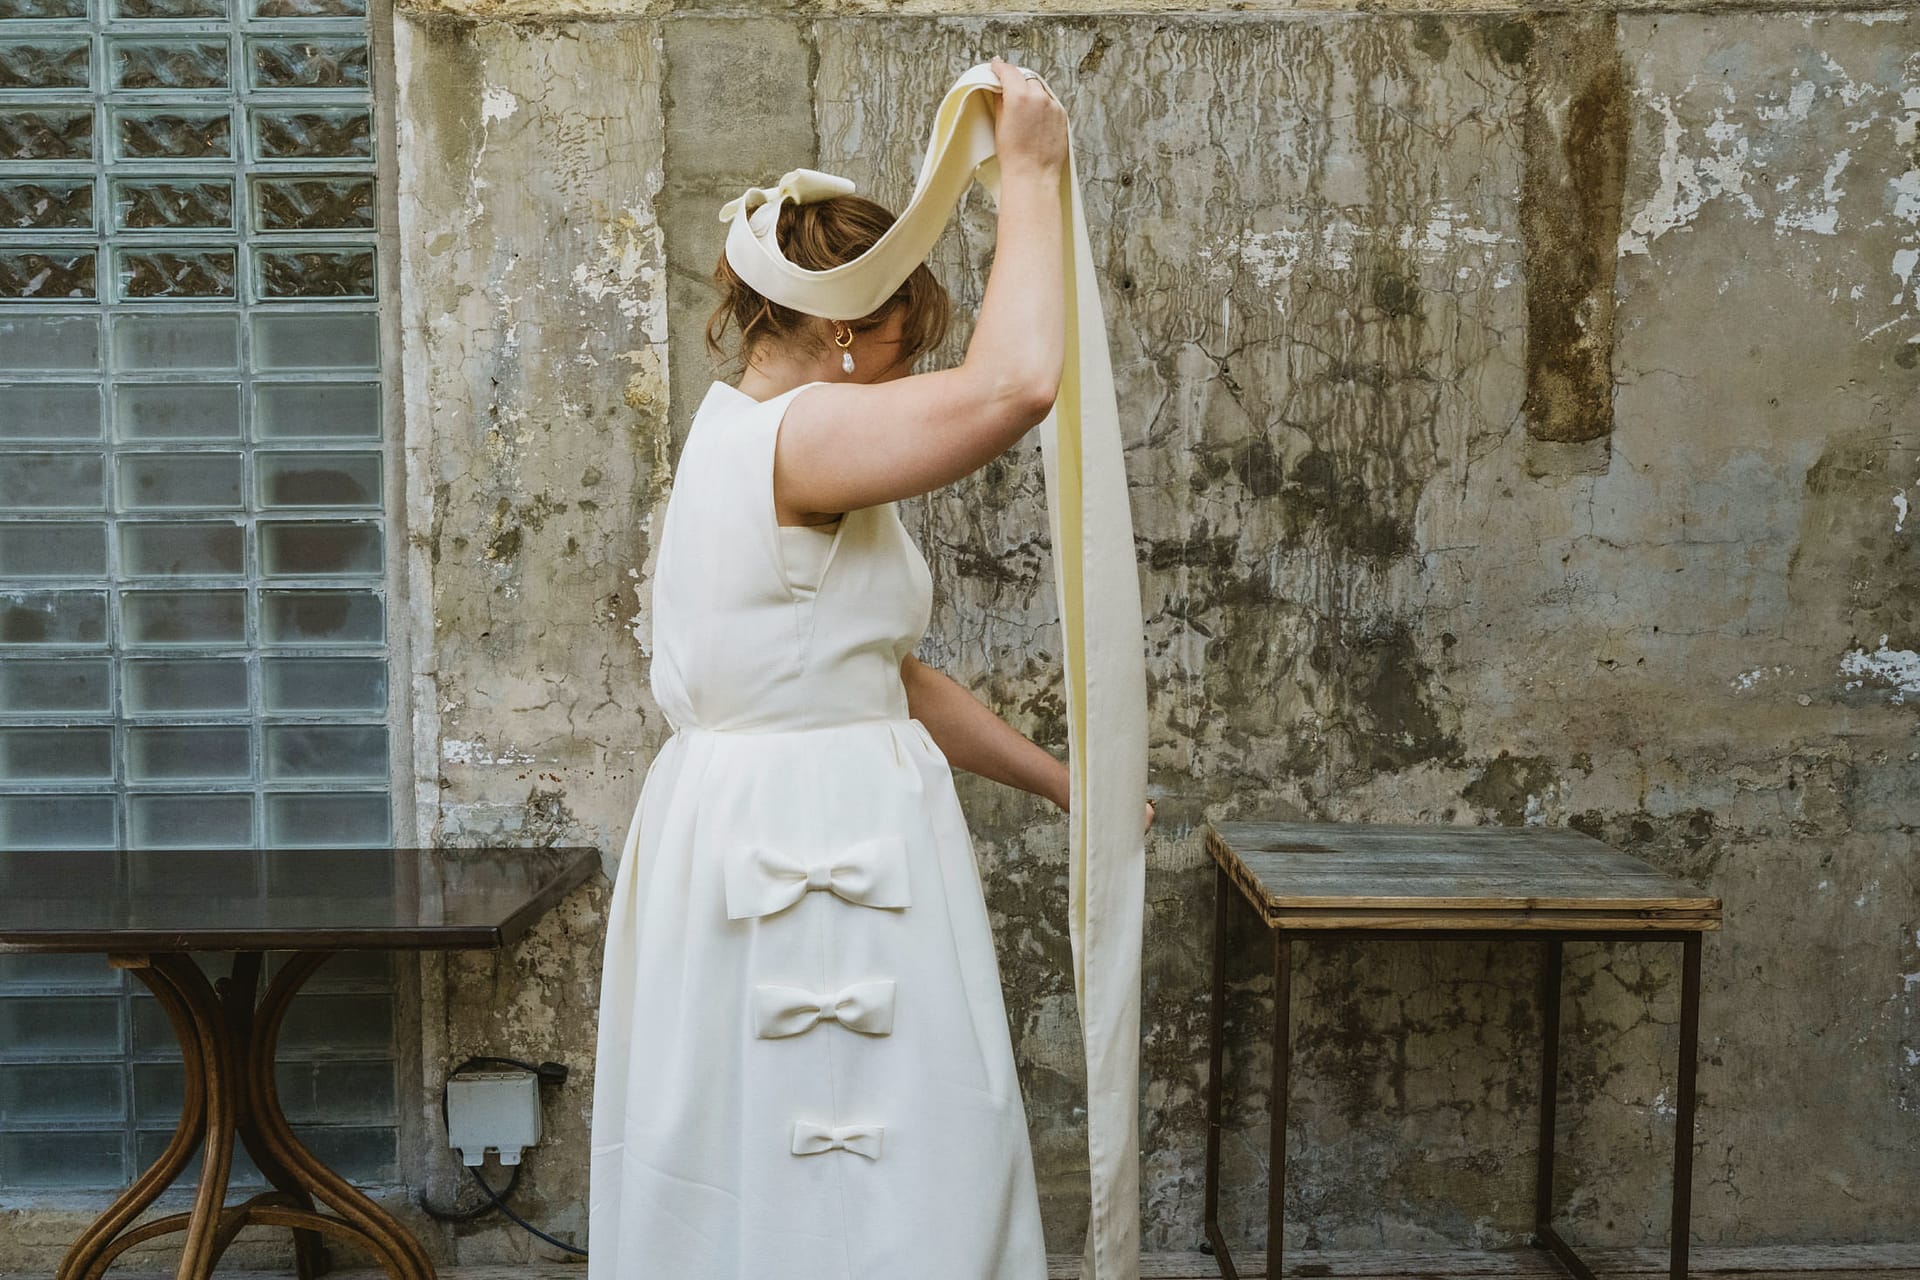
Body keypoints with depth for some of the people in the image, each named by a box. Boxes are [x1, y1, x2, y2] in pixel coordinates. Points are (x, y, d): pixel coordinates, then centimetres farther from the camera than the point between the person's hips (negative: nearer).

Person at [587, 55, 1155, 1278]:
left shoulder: (752, 443, 16)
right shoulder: (793, 433, -16)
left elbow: (887, 675, 17)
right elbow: (1017, 383, -32)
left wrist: (1054, 779, 17)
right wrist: (1029, 173, -17)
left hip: (770, 842, 10)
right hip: (812, 855, -10)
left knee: (773, 1181, 19)